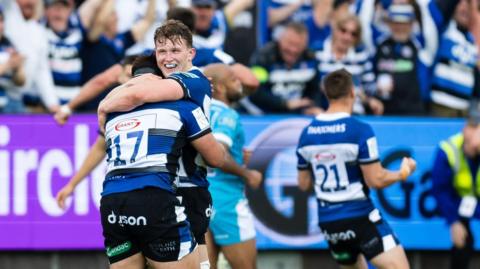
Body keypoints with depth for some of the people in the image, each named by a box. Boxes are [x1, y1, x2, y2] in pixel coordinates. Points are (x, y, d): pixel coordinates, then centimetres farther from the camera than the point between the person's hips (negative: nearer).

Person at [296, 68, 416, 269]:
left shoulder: (307, 134, 3)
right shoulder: (360, 131, -14)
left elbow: (304, 183, 12)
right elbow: (376, 180, -14)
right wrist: (403, 173, 4)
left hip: (328, 221, 7)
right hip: (360, 218, -7)